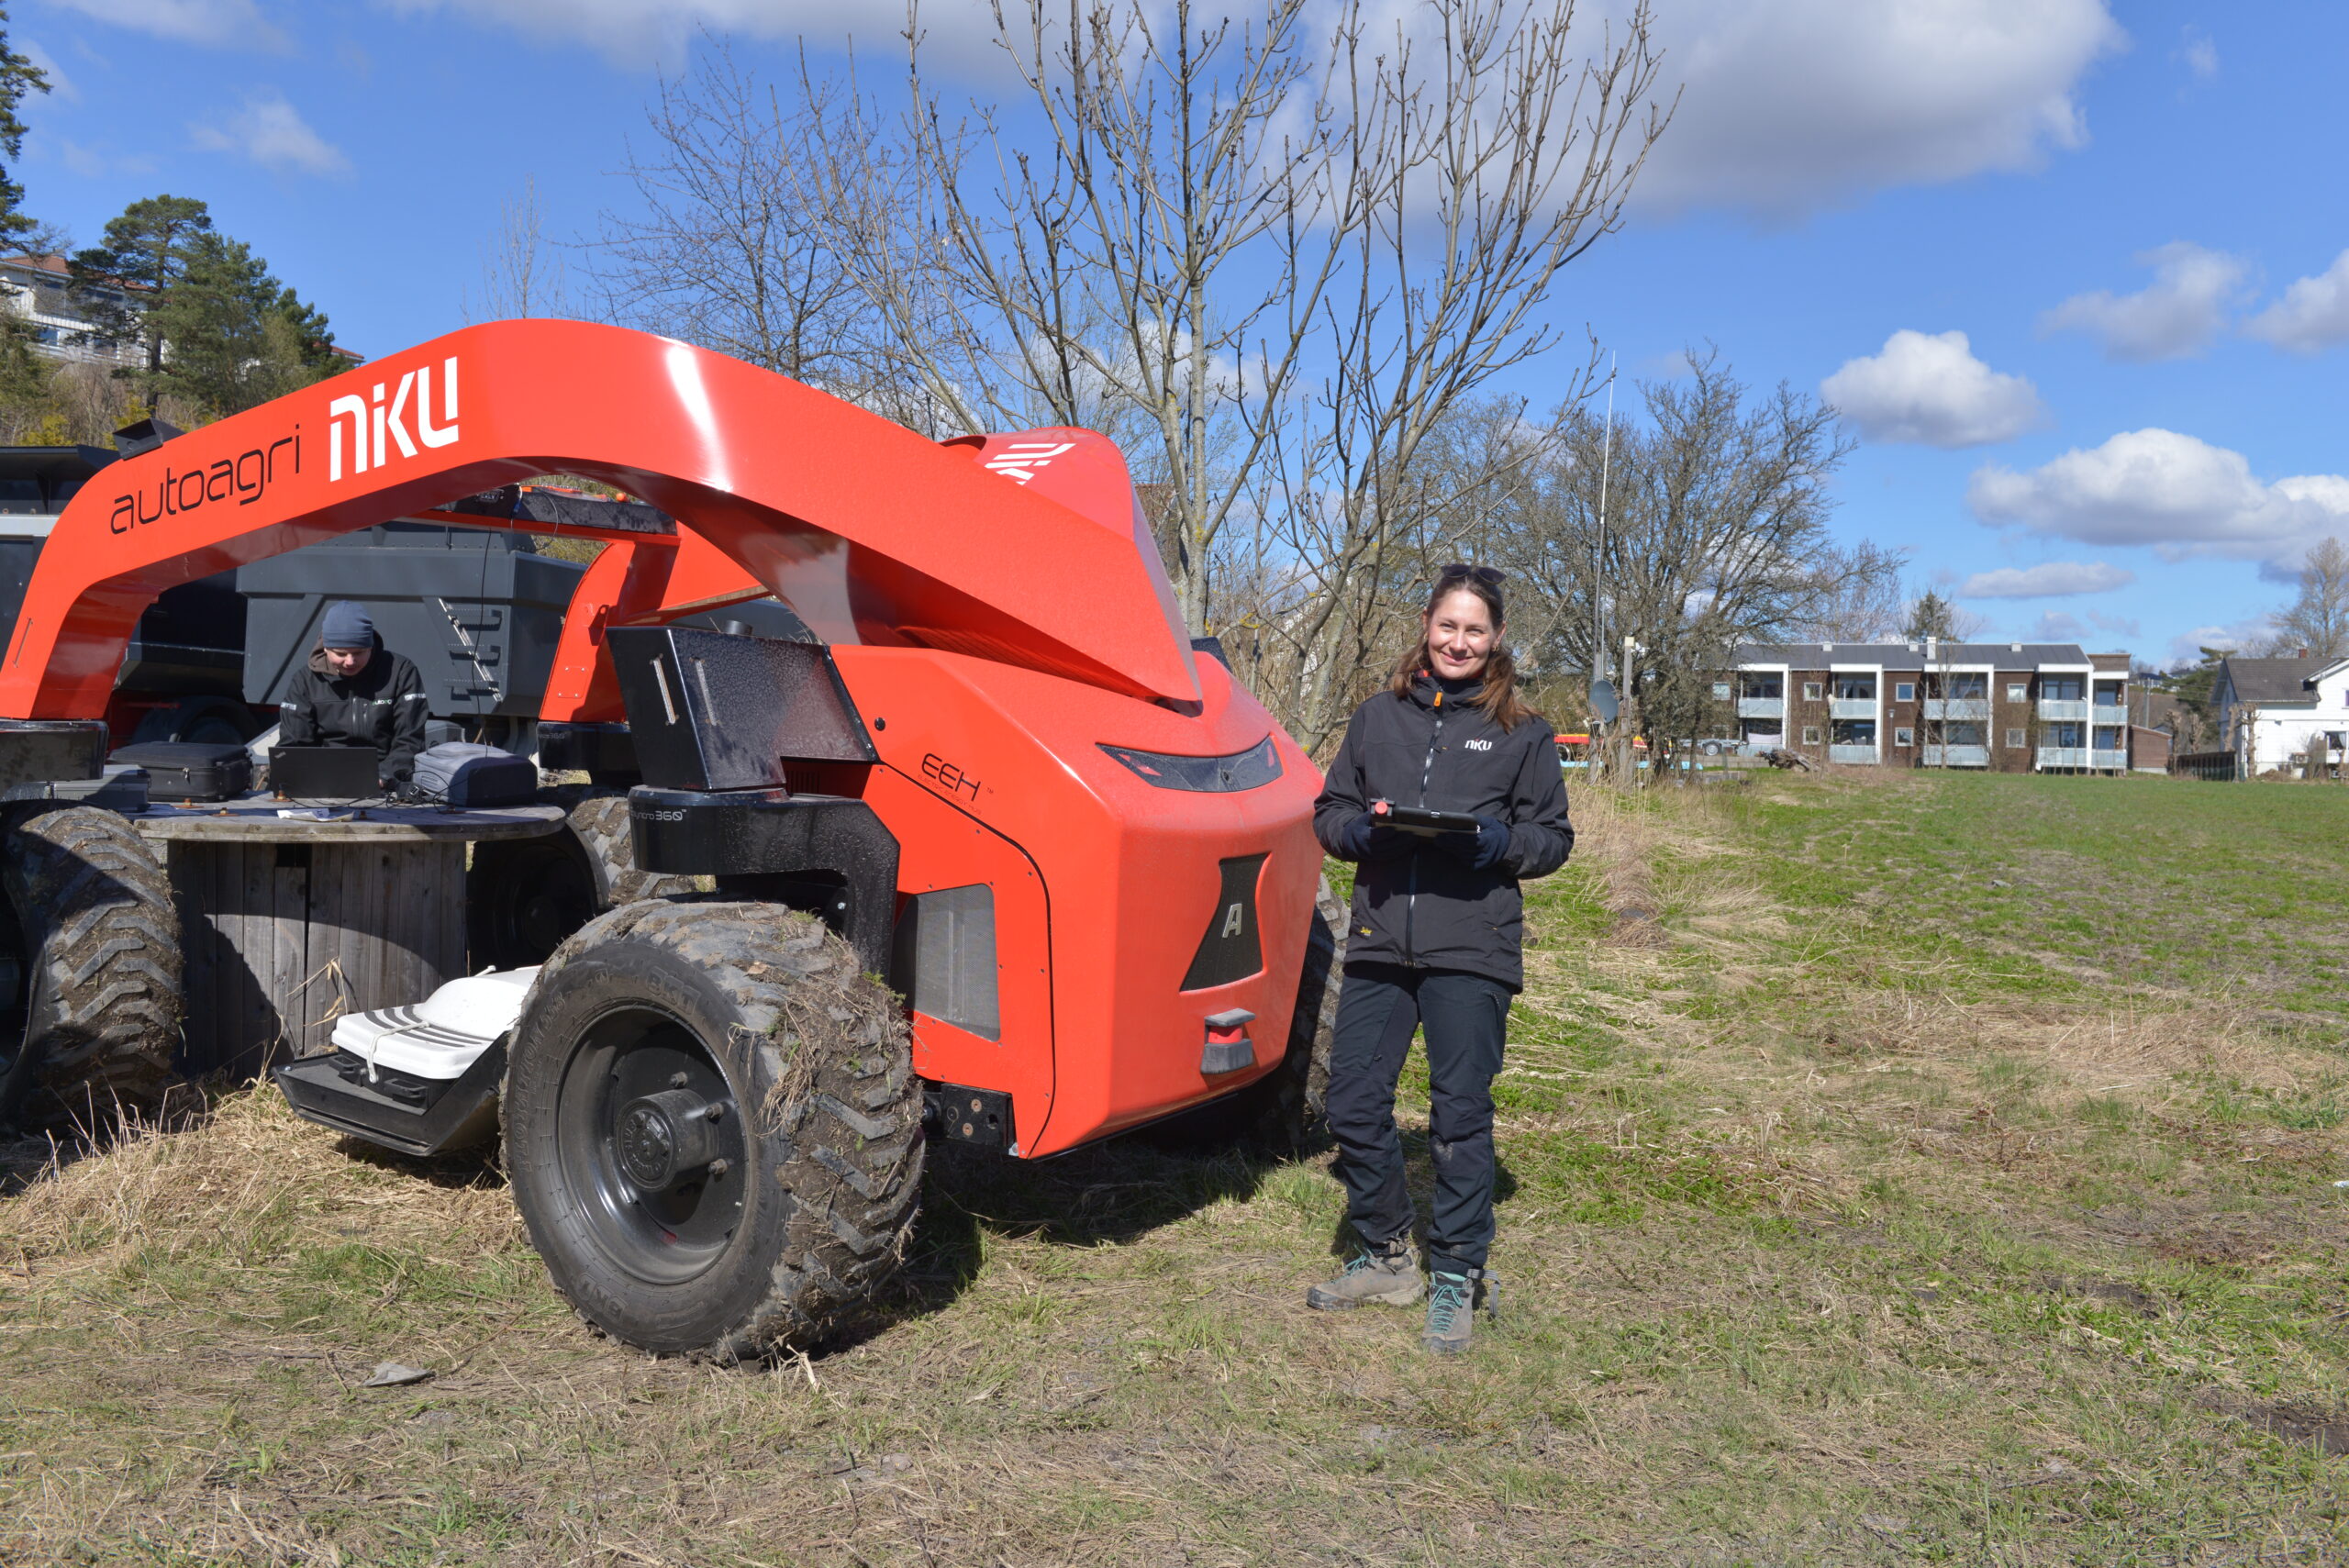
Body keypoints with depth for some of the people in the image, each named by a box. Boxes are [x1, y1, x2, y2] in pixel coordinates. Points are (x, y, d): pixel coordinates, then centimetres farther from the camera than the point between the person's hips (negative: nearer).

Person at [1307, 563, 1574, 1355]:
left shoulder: (1523, 733, 6)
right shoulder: (1378, 717, 11)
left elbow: (1554, 837, 8)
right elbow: (1328, 812, 14)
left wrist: (1501, 843, -13)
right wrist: (1360, 828, -8)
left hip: (1472, 950, -3)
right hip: (1378, 941, 3)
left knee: (1461, 1114, 2)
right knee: (1353, 1104, 5)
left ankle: (1457, 1275, 19)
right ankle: (1384, 1257, 26)